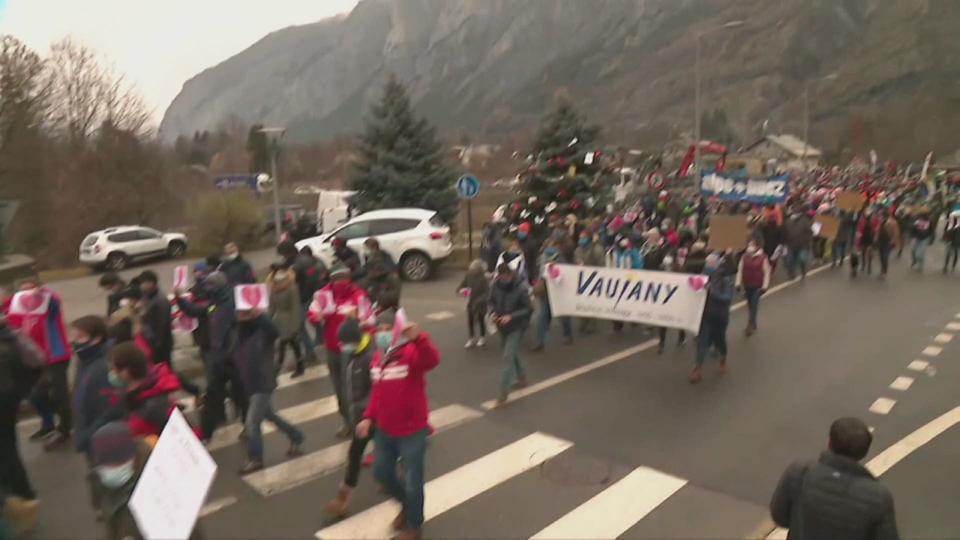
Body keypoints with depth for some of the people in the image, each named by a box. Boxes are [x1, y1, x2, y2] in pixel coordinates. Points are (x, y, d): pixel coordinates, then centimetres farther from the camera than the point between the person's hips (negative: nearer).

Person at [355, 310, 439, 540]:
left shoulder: (411, 352, -20)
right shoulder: (377, 357, 3)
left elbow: (432, 359, -43)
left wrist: (418, 338, -61)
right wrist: (369, 417, 4)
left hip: (412, 431, -7)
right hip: (384, 430, 7)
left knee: (412, 481, 7)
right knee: (381, 473, 21)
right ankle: (407, 505, 49)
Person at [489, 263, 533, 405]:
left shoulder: (521, 288, -21)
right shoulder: (496, 285, -8)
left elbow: (528, 309, -16)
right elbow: (492, 301, 7)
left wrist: (511, 316, -26)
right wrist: (493, 312, -14)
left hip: (517, 326, -6)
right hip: (502, 325, 6)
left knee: (508, 357, -11)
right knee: (513, 353, 22)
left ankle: (504, 390, -5)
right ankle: (521, 378, 43)